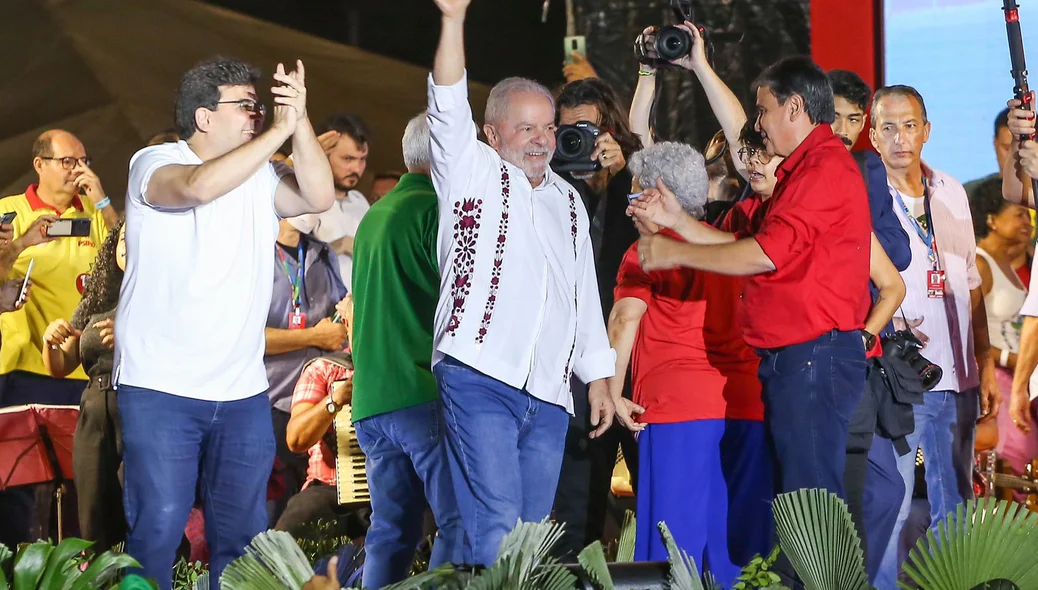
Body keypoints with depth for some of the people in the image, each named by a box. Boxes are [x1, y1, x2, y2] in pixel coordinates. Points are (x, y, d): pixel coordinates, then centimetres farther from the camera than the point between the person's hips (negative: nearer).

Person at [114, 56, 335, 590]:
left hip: (242, 391, 5)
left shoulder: (260, 176, 9)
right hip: (160, 387, -5)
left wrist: (301, 121, -19)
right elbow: (199, 186, -28)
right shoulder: (154, 164, -6)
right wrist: (280, 130, -25)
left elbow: (318, 197, -8)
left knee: (242, 532, 10)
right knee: (159, 525, -8)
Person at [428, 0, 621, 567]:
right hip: (479, 378, -5)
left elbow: (585, 293, 25)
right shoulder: (473, 172, 7)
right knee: (497, 529, -15)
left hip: (548, 395, 5)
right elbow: (448, 106, -10)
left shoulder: (567, 201, 22)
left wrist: (598, 381, 20)